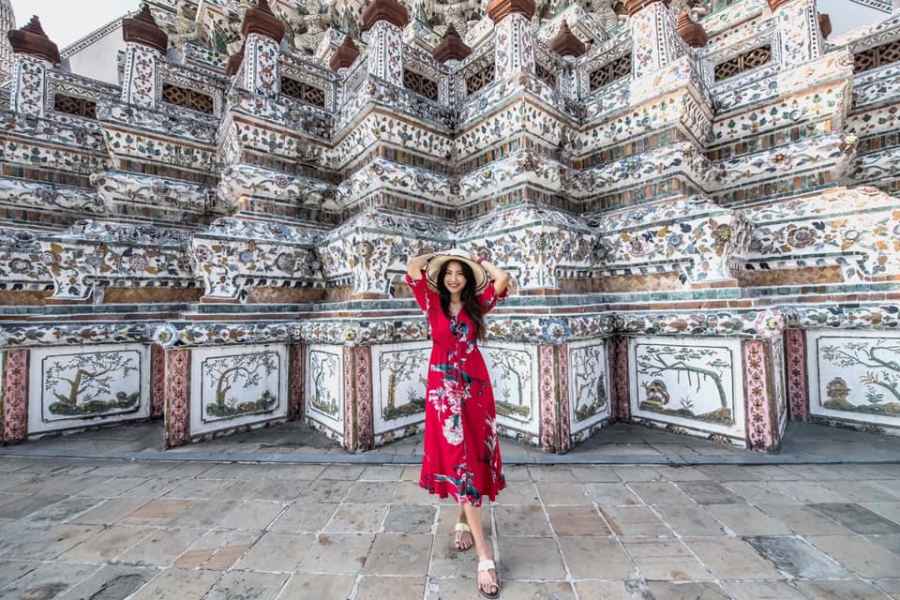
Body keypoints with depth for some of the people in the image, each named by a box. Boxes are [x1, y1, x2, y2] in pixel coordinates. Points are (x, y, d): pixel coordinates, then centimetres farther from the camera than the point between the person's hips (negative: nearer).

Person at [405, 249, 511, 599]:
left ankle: (463, 520, 36)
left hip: (475, 385, 3)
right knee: (459, 458, -4)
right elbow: (412, 267, -6)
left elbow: (502, 278, -7)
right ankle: (484, 553, 3)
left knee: (474, 455, 11)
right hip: (444, 387, -2)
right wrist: (438, 257, 10)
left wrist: (478, 261, 9)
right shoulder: (433, 303, 3)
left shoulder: (477, 304, 7)